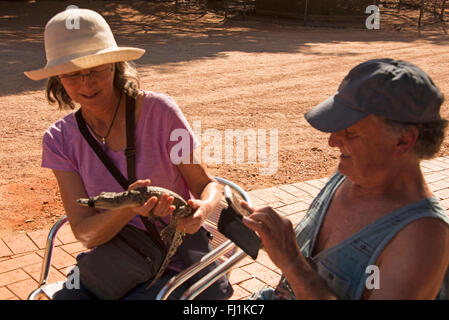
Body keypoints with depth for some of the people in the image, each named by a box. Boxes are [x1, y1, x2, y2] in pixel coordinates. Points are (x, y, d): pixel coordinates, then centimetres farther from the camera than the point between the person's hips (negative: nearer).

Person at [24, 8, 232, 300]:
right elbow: (85, 233, -10)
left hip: (176, 264, -2)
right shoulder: (60, 139, -4)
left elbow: (208, 184, -5)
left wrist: (203, 208, -29)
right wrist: (129, 207, -31)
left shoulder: (158, 110, -13)